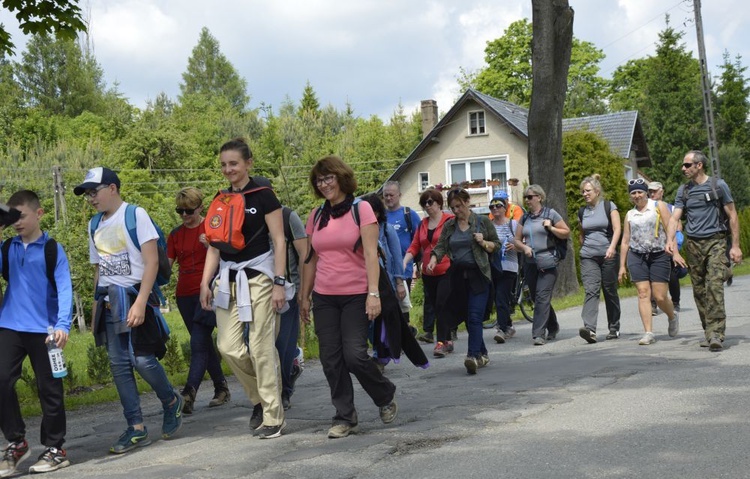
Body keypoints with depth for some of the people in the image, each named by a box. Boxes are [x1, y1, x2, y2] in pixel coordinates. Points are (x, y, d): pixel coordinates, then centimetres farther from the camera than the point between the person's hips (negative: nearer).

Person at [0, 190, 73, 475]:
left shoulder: (53, 249, -2)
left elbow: (64, 289, -9)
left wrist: (63, 324, -23)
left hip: (43, 329, -3)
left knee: (49, 389, 4)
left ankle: (55, 449, 16)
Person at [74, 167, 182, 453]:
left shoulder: (136, 215, -6)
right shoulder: (95, 225, 14)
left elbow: (152, 261, -12)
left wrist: (140, 302, -19)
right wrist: (97, 307, 13)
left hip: (135, 296, -6)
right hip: (109, 301, 7)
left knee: (142, 359, -11)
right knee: (119, 364, 3)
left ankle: (171, 403, 18)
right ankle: (137, 429, 9)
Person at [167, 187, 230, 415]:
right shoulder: (175, 235, 11)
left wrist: (210, 246, -21)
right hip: (185, 294, 6)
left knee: (198, 343, -15)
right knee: (204, 344, 12)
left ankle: (189, 394, -25)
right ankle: (222, 389, 23)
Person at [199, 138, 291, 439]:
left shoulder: (263, 196, -5)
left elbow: (279, 241, -7)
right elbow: (214, 246, 14)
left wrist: (279, 282, -13)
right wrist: (206, 281, 5)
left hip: (258, 277, -5)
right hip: (228, 279, 6)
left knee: (261, 348, -6)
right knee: (229, 347, -1)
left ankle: (273, 417, 4)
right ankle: (260, 399, 21)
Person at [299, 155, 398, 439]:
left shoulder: (361, 209, -4)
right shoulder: (316, 216, 9)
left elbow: (371, 254, -10)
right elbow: (310, 259, 13)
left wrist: (373, 293, -18)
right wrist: (304, 297, 12)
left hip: (356, 296, -4)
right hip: (324, 298, 4)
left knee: (355, 355, -11)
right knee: (331, 360, 1)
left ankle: (386, 396, 16)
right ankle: (345, 418, 12)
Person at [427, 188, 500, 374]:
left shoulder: (483, 222, 2)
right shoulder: (449, 225, 11)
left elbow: (496, 245, 7)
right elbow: (441, 246, 4)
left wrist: (483, 243, -13)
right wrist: (433, 259, -15)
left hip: (478, 275, -4)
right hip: (458, 276, 4)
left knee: (474, 317, -15)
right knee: (468, 318, 9)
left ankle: (473, 356, -24)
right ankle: (482, 354, 21)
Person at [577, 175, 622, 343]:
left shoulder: (609, 206, 0)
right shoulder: (582, 212, 13)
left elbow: (617, 229, -9)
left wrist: (612, 247, -22)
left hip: (608, 255, -2)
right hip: (588, 258, 2)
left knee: (610, 292, 6)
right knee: (591, 291, -14)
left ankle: (614, 328, 20)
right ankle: (590, 329, -28)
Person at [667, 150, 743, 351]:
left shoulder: (718, 185, 1)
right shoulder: (683, 191, 11)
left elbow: (732, 216, 3)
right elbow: (675, 217, 2)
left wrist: (735, 245, -2)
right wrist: (670, 240, -16)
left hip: (715, 242, -4)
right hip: (693, 244, 4)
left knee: (715, 286, -17)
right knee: (699, 290, 5)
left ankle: (716, 333, -20)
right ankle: (709, 332, 14)